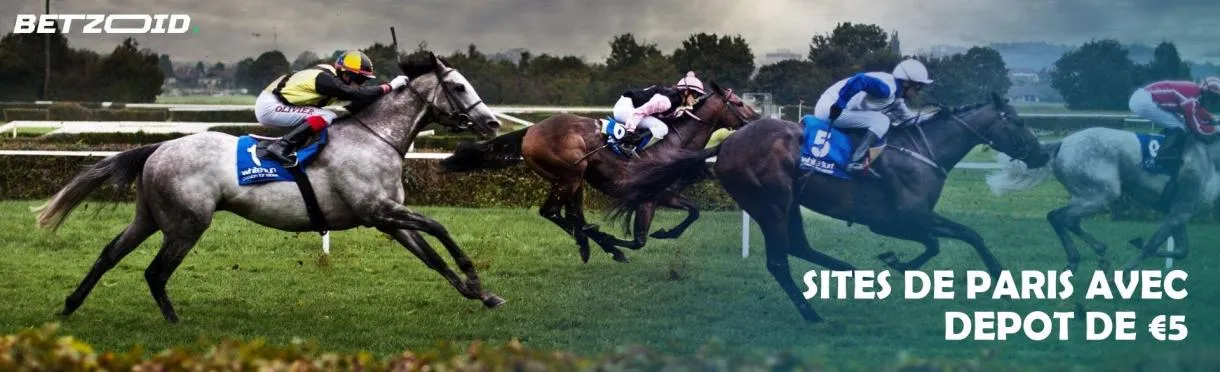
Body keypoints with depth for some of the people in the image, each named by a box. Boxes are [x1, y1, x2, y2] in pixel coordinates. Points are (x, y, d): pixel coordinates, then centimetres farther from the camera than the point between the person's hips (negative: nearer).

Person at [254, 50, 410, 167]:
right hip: (270, 106, -10)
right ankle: (281, 146, -22)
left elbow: (355, 104, 11)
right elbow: (358, 95, -28)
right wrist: (390, 86, -22)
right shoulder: (326, 79, -21)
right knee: (326, 117, -20)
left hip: (270, 103, 10)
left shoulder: (330, 75, 8)